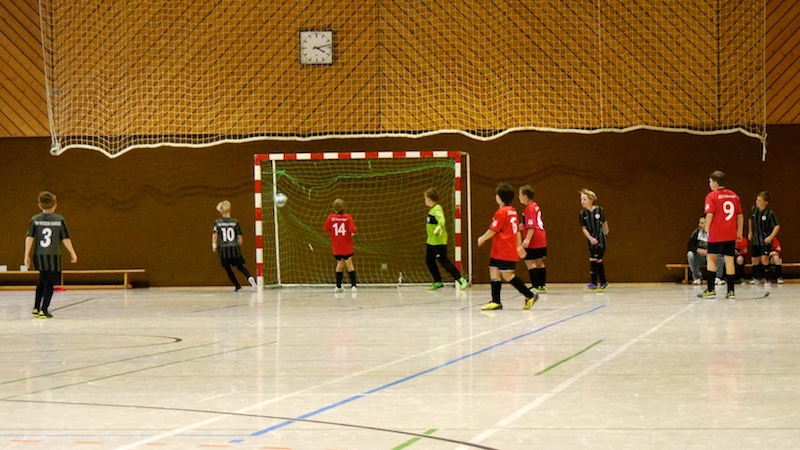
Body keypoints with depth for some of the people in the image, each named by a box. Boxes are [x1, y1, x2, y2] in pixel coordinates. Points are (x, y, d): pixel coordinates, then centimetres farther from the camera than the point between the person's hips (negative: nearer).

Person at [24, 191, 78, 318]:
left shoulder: (35, 220, 1)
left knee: (42, 280, 21)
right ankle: (44, 310, -4)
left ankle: (36, 308, 18)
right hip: (53, 256, -3)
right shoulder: (59, 220, -3)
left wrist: (27, 255, -2)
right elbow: (65, 239, -4)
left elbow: (29, 237, -4)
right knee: (50, 283, 3)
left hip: (38, 255, 3)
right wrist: (73, 253, 7)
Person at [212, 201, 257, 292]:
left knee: (227, 269, 15)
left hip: (223, 249, -1)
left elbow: (214, 235, -10)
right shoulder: (235, 222, 0)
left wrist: (214, 246, 3)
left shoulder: (217, 222, -2)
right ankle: (250, 278, -16)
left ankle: (237, 286, 9)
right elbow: (239, 237, 0)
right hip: (234, 248, 1)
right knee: (240, 267, 11)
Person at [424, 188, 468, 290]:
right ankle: (438, 282, 20)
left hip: (439, 241, -10)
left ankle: (460, 279, -7)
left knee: (443, 261, -11)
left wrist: (439, 228, -51)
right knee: (429, 261, 10)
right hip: (431, 241, 10)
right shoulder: (432, 209, 12)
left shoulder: (437, 209, -17)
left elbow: (441, 220, -35)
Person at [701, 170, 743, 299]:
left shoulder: (712, 196, -6)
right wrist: (739, 231, 19)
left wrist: (707, 229, -3)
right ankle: (731, 291, 5)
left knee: (711, 259, 8)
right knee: (729, 260, 6)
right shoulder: (734, 196, 9)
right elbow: (740, 215, 11)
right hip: (731, 234, 4)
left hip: (716, 234, -4)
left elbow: (710, 215, -15)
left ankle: (711, 290, 4)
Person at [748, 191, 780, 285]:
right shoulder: (754, 210, -1)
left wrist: (771, 237, -22)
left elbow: (777, 226, -16)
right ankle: (757, 277, 35)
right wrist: (750, 232, 20)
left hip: (766, 240, -6)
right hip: (756, 239, 6)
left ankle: (767, 279, -6)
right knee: (755, 259, 12)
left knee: (764, 258, -19)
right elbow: (750, 220, 20)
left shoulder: (770, 213, -17)